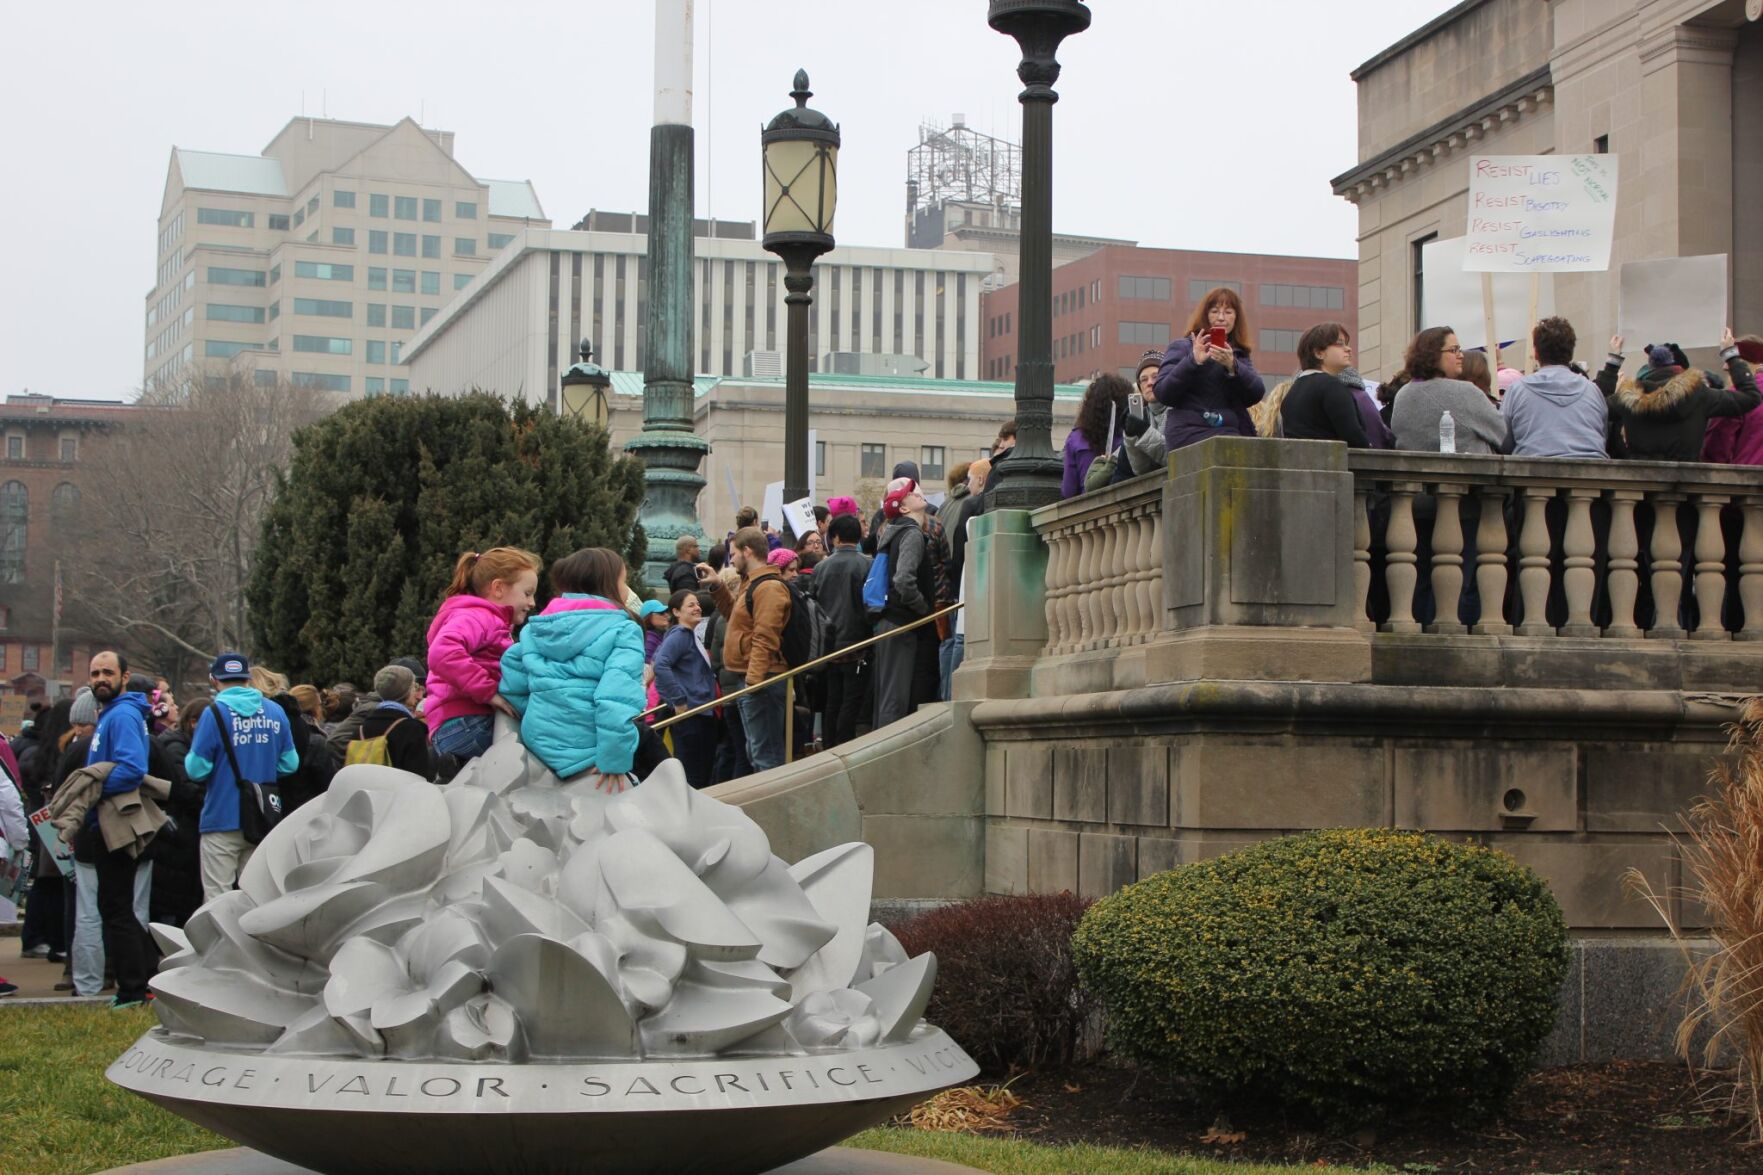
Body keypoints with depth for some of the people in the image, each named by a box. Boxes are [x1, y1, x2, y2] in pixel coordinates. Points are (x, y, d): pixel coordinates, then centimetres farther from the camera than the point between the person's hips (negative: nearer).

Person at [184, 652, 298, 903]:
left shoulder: (216, 713, -10)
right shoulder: (275, 713, 4)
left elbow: (197, 770, -12)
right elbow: (290, 763, 5)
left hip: (223, 819, -4)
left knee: (217, 898, 1)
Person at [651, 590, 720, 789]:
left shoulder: (692, 636, 17)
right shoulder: (679, 636, -12)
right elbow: (660, 665, -25)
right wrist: (679, 701, -23)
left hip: (704, 714, 10)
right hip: (689, 714, -10)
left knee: (706, 773, 12)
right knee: (691, 774, -7)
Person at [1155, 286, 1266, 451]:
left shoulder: (1240, 355, 21)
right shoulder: (1182, 348, 11)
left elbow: (1256, 395, 3)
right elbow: (1163, 394, -3)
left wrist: (1232, 366, -13)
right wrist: (1193, 362, -14)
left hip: (1233, 432, 4)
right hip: (1192, 432, -4)